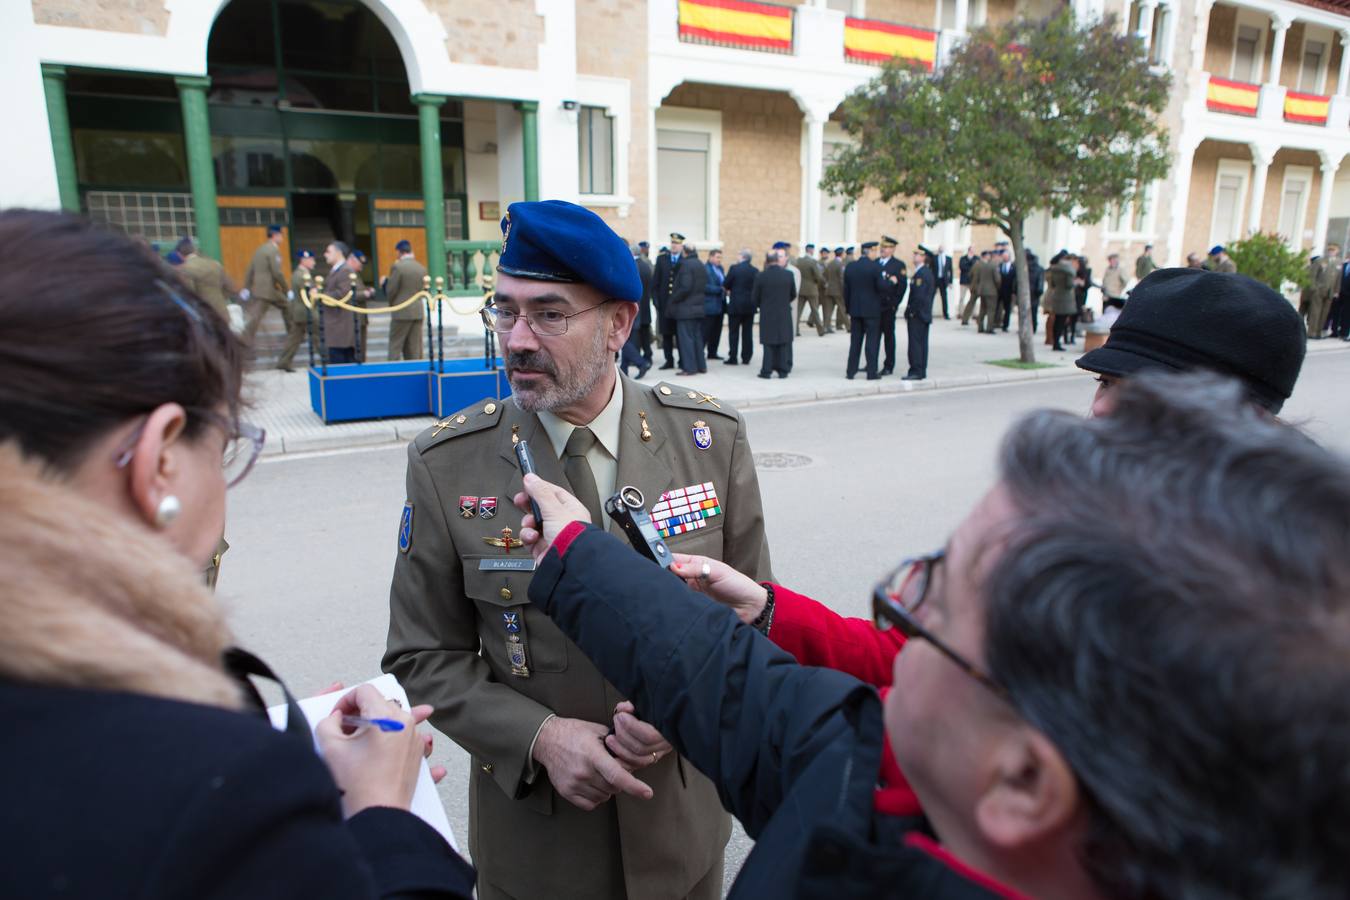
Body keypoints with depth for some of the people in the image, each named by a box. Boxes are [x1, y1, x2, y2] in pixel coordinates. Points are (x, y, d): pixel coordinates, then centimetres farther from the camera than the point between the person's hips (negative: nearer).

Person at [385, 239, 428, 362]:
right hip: (419, 312, 5)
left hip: (401, 312, -5)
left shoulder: (397, 267, -11)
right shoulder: (422, 268, 6)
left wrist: (392, 304, 9)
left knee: (395, 346, 1)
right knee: (414, 348, 9)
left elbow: (390, 291, -7)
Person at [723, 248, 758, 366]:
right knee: (747, 332, 8)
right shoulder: (755, 271, 0)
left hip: (735, 304, -3)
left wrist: (730, 290, 16)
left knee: (733, 332, 3)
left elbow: (726, 284, -5)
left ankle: (732, 357, 3)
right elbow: (757, 288, 7)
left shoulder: (734, 268, -10)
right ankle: (746, 358, 9)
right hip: (750, 306, 3)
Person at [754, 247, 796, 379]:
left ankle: (766, 371, 5)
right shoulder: (788, 275, -7)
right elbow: (793, 295, 3)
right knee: (784, 343, 9)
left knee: (769, 343, 6)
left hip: (767, 315, 0)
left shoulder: (761, 276, -8)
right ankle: (783, 370, 11)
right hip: (784, 314, 0)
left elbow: (754, 298, -3)